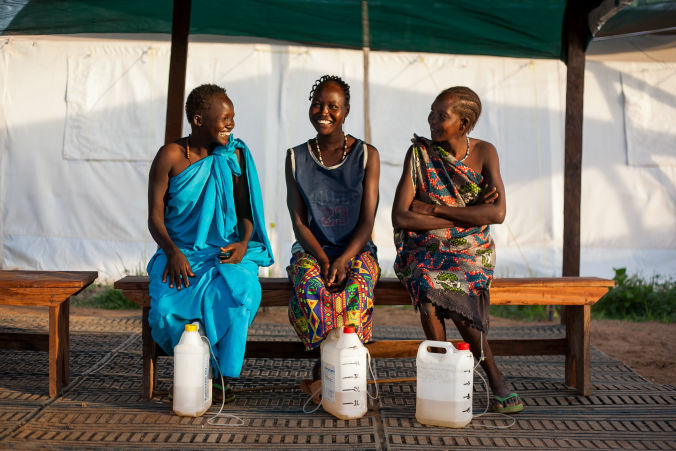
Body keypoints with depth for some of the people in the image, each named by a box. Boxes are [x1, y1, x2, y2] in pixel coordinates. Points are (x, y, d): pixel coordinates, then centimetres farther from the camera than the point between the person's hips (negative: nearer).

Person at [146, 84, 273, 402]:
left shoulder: (236, 155, 7)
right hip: (182, 253, -1)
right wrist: (172, 252, -20)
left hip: (227, 254, 1)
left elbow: (246, 209, 9)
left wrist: (244, 243, -13)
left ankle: (220, 373, -12)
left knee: (239, 295, -33)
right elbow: (155, 217, -2)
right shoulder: (170, 156, 0)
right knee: (168, 304, -31)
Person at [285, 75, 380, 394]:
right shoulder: (296, 158, 6)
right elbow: (298, 221, 1)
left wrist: (343, 260, -20)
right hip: (311, 249, 1)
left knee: (357, 287, -34)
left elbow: (367, 220, -4)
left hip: (356, 250, 0)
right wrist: (323, 260, -16)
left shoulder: (366, 155, 2)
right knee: (309, 285, -34)